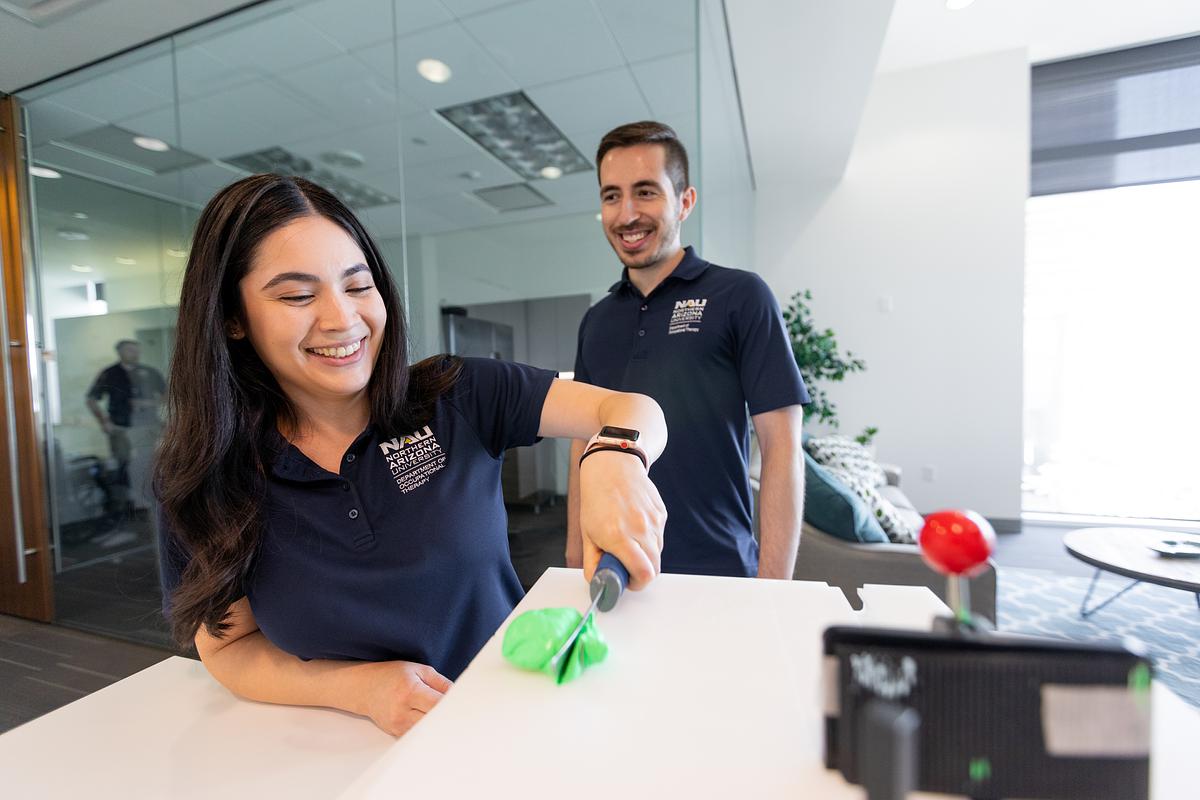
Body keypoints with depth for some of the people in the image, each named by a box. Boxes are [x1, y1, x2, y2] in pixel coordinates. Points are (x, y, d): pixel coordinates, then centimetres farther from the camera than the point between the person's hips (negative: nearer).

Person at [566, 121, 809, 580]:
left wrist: (774, 589, -13)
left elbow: (781, 447, -9)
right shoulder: (596, 321, 7)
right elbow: (584, 444, 10)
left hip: (716, 576, -4)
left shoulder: (740, 296, -7)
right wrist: (575, 558, 6)